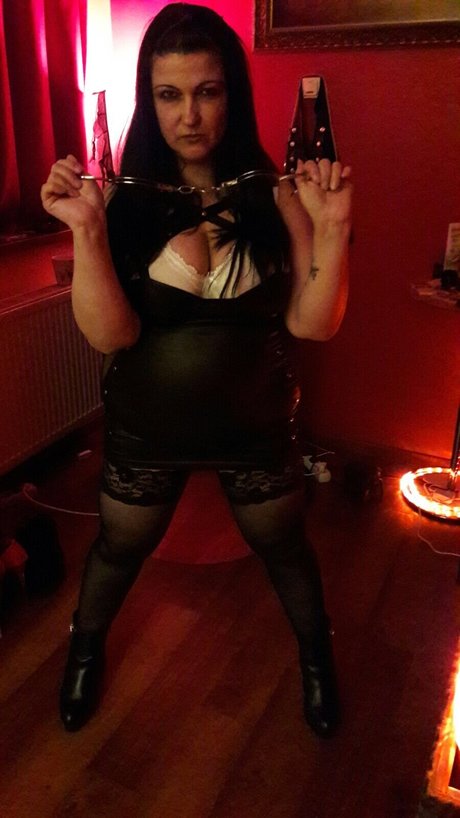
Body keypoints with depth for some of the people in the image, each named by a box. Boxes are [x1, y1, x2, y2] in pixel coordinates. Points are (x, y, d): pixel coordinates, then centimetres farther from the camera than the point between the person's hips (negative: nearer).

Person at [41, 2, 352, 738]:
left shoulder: (273, 193, -11)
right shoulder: (123, 198, -13)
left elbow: (312, 324, -14)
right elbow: (109, 335, -20)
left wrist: (331, 228, -27)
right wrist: (86, 230, -31)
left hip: (255, 427, 1)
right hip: (145, 428, 0)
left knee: (285, 550, 23)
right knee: (118, 549, 24)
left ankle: (316, 655, 55)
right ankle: (86, 649, 57)